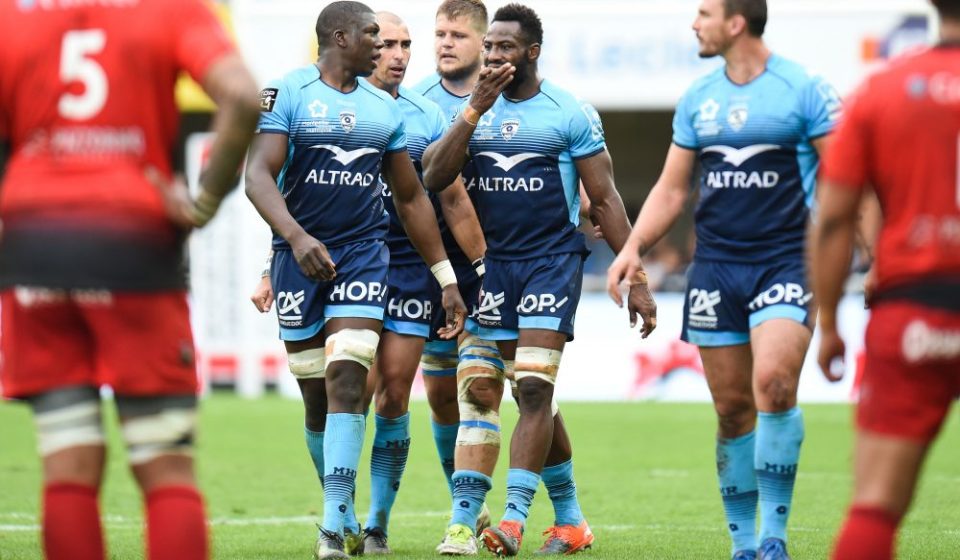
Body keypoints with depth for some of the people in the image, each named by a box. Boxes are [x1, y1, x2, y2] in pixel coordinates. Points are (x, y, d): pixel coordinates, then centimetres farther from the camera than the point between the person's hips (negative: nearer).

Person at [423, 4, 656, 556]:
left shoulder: (571, 114, -2)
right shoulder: (474, 112, 9)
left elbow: (605, 200, 0)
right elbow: (434, 175, -5)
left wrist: (635, 279, -3)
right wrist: (475, 110, -13)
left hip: (552, 261, -4)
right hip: (489, 263, 4)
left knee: (533, 388, -13)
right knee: (478, 388, 1)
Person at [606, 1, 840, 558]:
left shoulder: (804, 90, -4)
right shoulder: (698, 99, 11)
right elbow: (672, 189, 16)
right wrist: (633, 248, 3)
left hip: (786, 259, -5)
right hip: (715, 264, 5)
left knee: (773, 382, -23)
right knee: (732, 409, 4)